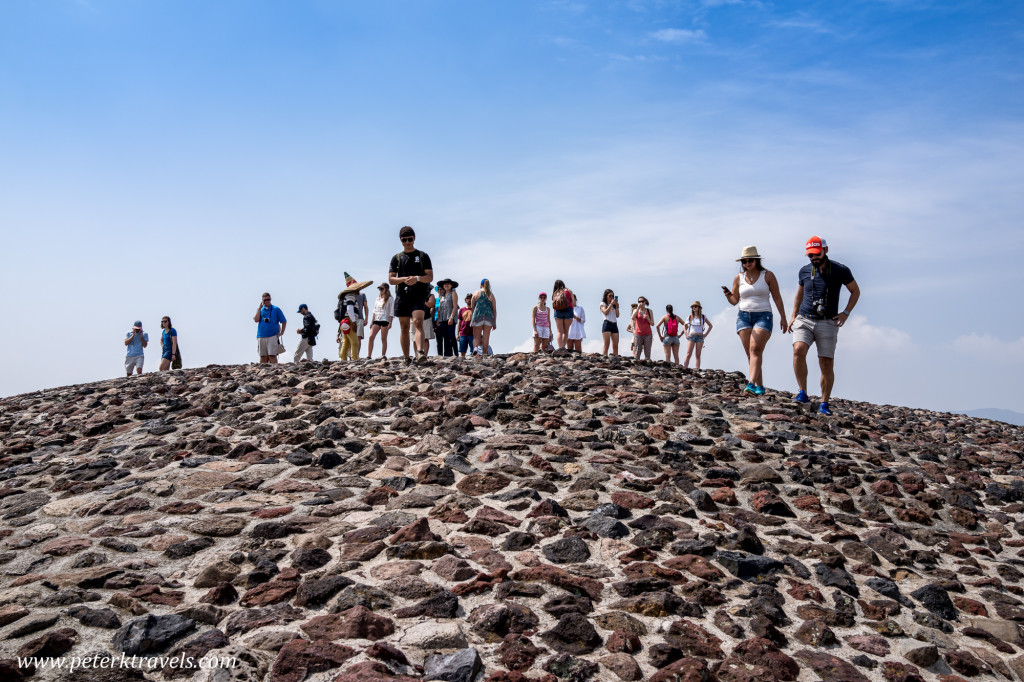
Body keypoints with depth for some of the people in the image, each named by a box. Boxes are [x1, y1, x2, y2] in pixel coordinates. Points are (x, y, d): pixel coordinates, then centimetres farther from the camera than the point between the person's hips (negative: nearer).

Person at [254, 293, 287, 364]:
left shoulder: (276, 309, 5)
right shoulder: (260, 309, 13)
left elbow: (284, 321, 8)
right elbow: (256, 320, -3)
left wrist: (282, 332, 0)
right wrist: (259, 308, -3)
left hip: (272, 336, -3)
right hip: (261, 336, 3)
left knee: (272, 355, -11)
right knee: (263, 356, 5)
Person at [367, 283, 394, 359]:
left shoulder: (390, 299, 2)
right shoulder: (377, 299, 19)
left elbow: (391, 312, -4)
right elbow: (374, 311, 20)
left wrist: (390, 323, -11)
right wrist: (372, 322, 14)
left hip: (385, 320, -5)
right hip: (376, 320, 5)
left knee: (383, 339, -2)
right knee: (371, 337, -9)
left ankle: (383, 355, 4)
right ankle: (369, 356, -12)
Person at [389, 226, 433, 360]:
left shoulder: (423, 256, 10)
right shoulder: (396, 258, 15)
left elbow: (430, 277, 2)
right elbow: (390, 279, 8)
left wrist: (417, 278, -18)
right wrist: (404, 279, -12)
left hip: (419, 295, -3)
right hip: (402, 295, 3)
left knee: (418, 323, -22)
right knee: (404, 328, 4)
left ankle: (420, 353, -36)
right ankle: (406, 358, 9)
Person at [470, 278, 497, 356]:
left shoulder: (476, 293, 6)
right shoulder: (491, 295, 8)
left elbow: (472, 306, 10)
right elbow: (494, 310, 6)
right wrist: (495, 323, 11)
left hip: (478, 316, -1)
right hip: (489, 317, 1)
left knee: (476, 337, 3)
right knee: (486, 337, 4)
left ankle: (475, 349, -24)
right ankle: (484, 353, 0)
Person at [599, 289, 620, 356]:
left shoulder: (614, 305, 22)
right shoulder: (603, 304, 9)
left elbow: (617, 315, 14)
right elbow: (605, 312, -8)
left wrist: (617, 306, 5)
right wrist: (611, 304, -7)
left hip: (614, 325, 5)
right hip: (607, 324, -5)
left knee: (615, 345, -3)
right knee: (606, 344, -14)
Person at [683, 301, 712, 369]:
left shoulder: (703, 317, 6)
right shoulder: (690, 317, 7)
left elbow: (710, 325, 14)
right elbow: (684, 326, 18)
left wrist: (705, 334, 5)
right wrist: (686, 334, 4)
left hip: (700, 337, 0)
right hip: (691, 336, 0)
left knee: (698, 355, 1)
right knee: (688, 354, -9)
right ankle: (684, 368, -13)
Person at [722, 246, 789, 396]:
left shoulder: (768, 275, 5)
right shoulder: (738, 278, 11)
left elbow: (777, 298, 8)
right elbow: (734, 301, 16)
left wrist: (783, 318, 5)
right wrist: (728, 295, -7)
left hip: (763, 316, -3)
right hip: (743, 316, 3)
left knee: (756, 349, -22)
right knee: (750, 353, -3)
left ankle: (751, 383, -35)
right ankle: (759, 386, 3)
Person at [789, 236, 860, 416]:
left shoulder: (840, 270, -1)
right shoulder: (804, 271, 8)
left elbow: (855, 291, 11)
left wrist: (846, 312, -1)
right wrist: (793, 316, 16)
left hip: (827, 323, -2)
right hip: (804, 320, 2)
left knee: (827, 364, -2)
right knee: (799, 350, -25)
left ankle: (824, 403, 11)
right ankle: (803, 393, -16)